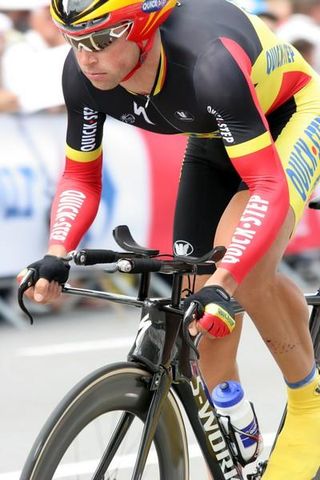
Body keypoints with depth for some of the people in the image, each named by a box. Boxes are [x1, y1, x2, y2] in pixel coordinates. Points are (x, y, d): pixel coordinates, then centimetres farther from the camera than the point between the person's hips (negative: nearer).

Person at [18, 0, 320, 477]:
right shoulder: (83, 75, -24)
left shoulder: (209, 62, -42)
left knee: (246, 269, -31)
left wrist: (223, 284, -54)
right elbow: (80, 176, -9)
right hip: (213, 141, 7)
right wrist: (56, 256, -27)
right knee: (199, 308, 0)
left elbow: (269, 187, -43)